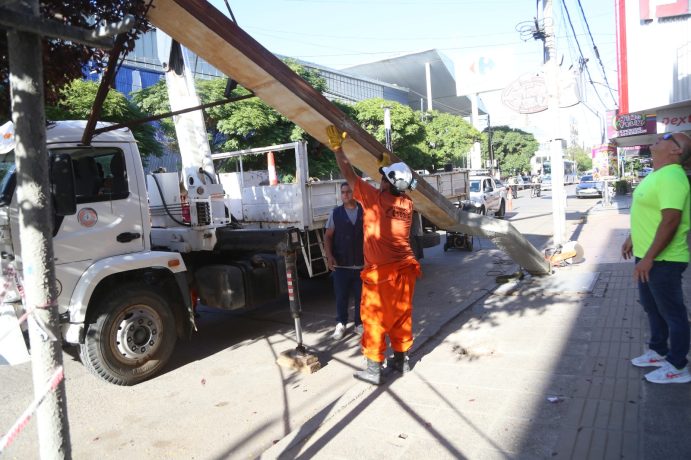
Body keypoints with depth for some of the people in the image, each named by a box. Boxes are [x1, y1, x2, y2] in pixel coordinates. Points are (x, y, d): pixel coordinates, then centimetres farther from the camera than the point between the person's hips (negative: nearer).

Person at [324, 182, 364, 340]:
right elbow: (328, 236, 3)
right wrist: (329, 256, -10)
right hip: (341, 264, 0)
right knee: (341, 296, 8)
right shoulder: (335, 213, 2)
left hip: (362, 263, 0)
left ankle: (359, 324, 25)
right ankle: (340, 324, 23)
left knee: (360, 296, 10)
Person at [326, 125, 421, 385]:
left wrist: (337, 148, 2)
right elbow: (396, 190, 27)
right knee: (401, 315, 17)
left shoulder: (375, 199, -13)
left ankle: (373, 370, 10)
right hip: (404, 269, 6)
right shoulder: (407, 205, 3)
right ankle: (401, 359, 29)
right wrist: (388, 166, 32)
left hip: (381, 272, -6)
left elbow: (349, 175, -7)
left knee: (375, 319, 3)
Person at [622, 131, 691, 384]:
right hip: (647, 255, 10)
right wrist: (632, 238, 26)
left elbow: (671, 221, -27)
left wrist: (648, 258, -27)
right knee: (652, 308, 21)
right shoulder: (656, 175, 11)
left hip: (663, 260, -10)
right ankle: (658, 351, 37)